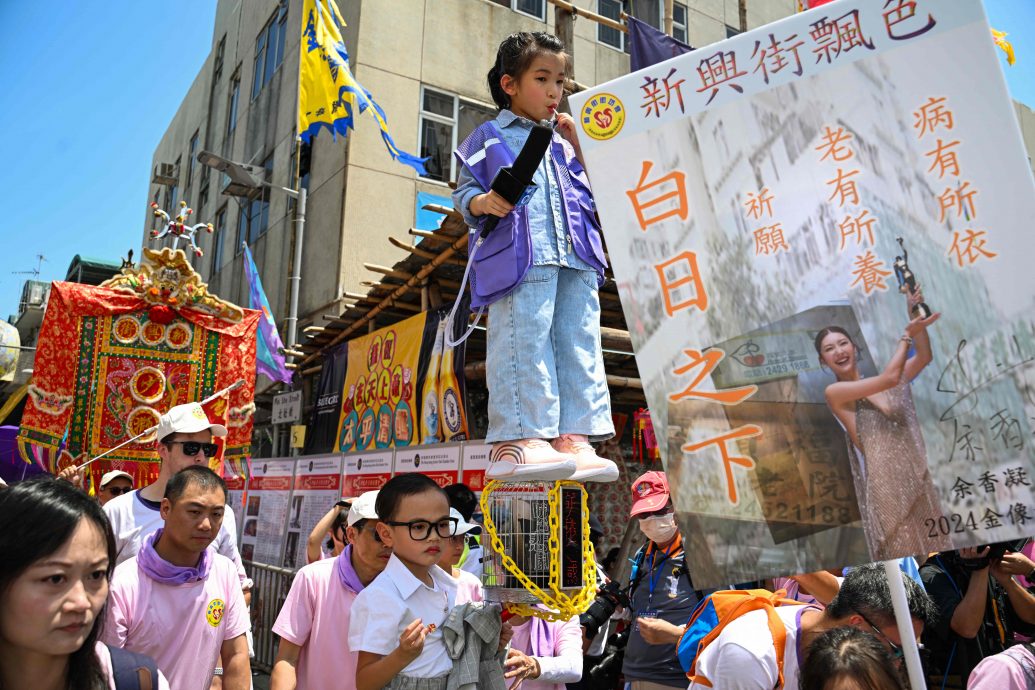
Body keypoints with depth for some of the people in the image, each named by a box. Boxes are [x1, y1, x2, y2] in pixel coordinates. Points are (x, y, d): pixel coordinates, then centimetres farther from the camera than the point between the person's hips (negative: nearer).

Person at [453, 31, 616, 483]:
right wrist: (483, 203, -16)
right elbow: (464, 191, 7)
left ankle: (573, 439, 1)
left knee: (580, 346, -1)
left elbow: (593, 193, 28)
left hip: (577, 259, 6)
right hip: (520, 256, -6)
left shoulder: (562, 141, 30)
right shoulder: (489, 137, 14)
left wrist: (578, 146, 18)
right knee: (524, 343, -13)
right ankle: (516, 441, -11)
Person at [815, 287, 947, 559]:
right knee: (904, 553, -3)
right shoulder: (834, 392, -7)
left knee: (933, 549, 10)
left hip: (917, 479, 6)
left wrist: (916, 318, 1)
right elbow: (890, 377, -13)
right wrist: (907, 334, -1)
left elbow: (924, 357, 13)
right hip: (886, 485, -6)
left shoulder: (881, 386, 13)